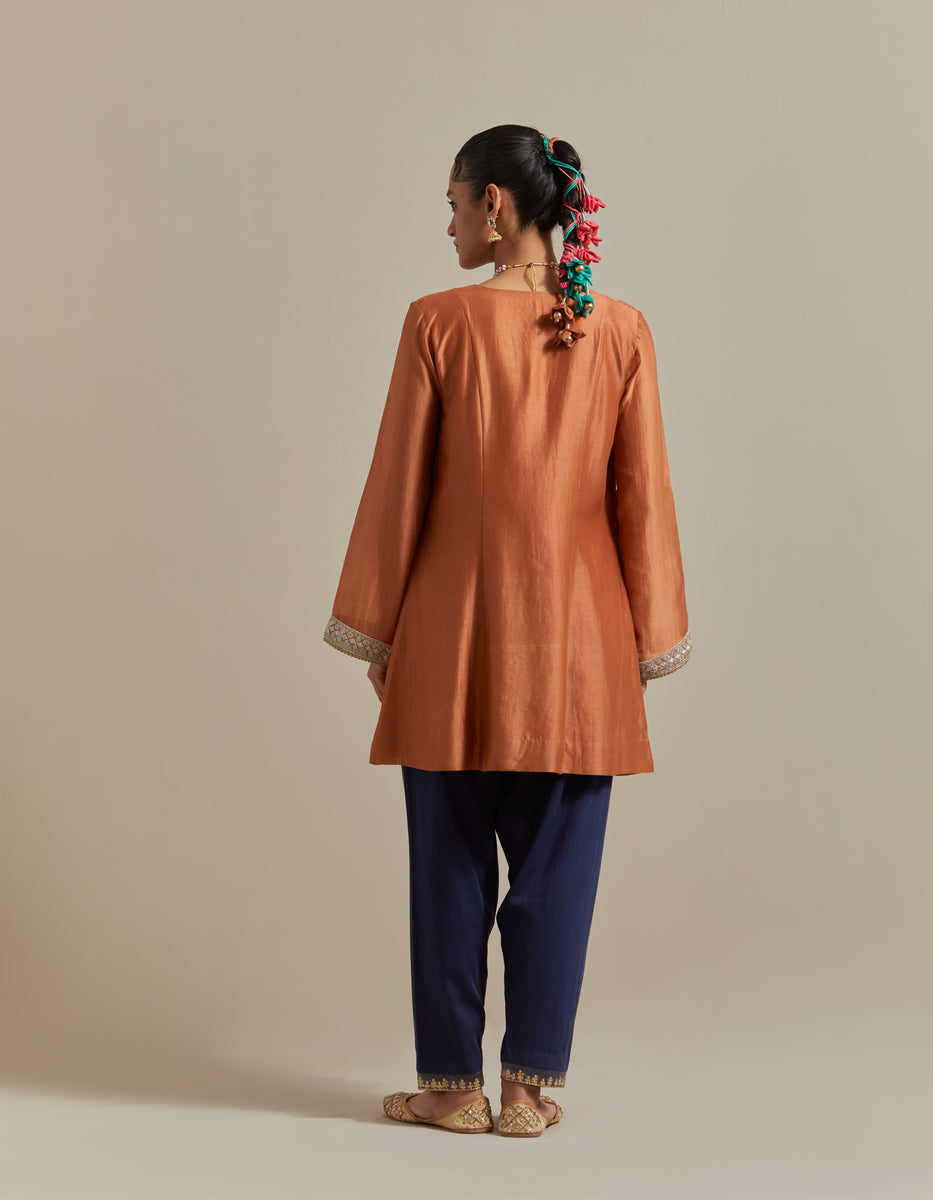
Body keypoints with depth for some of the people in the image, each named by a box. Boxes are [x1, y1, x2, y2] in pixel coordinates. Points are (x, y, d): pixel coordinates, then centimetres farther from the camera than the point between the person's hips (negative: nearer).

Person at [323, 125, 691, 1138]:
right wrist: (649, 638, 9)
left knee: (450, 864, 8)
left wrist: (374, 630, 4)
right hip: (575, 638, 2)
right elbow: (642, 496, 1)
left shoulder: (438, 323, -8)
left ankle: (453, 1084, 16)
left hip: (454, 635, -2)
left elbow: (398, 486, -5)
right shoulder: (621, 331, -1)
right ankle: (532, 1086, 14)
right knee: (556, 865, 9)